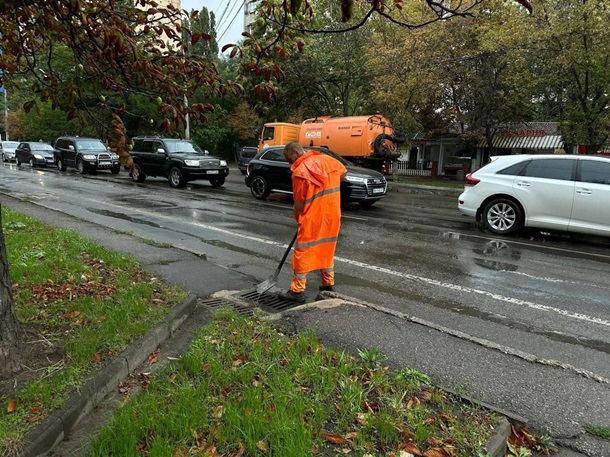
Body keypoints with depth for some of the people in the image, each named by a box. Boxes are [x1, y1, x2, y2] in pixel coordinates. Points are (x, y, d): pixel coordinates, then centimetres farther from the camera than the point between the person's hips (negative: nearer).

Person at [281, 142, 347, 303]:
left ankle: (298, 291, 6)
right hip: (332, 215, 6)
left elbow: (300, 202, -7)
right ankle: (329, 284, 26)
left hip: (312, 218, -6)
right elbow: (343, 172, 21)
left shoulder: (299, 172, -14)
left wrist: (298, 218, 9)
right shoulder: (327, 159, 3)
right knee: (327, 248, 19)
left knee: (303, 252, 3)